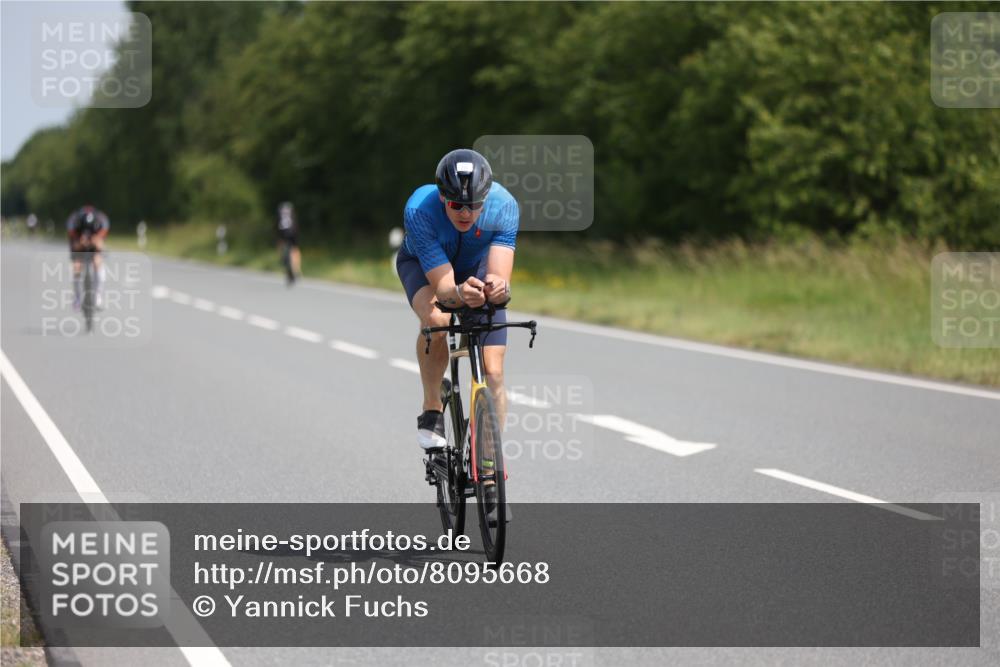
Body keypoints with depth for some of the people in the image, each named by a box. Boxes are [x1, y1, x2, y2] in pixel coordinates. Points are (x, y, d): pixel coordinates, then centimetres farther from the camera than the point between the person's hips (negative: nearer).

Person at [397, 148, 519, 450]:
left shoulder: (503, 206, -34)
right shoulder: (419, 210, -39)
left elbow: (500, 274, -40)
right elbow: (442, 287, -41)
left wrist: (499, 288, -63)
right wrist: (459, 294, -64)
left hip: (477, 266, 2)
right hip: (423, 264, -2)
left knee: (493, 374, -11)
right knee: (435, 318, -37)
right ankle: (432, 410, -15)